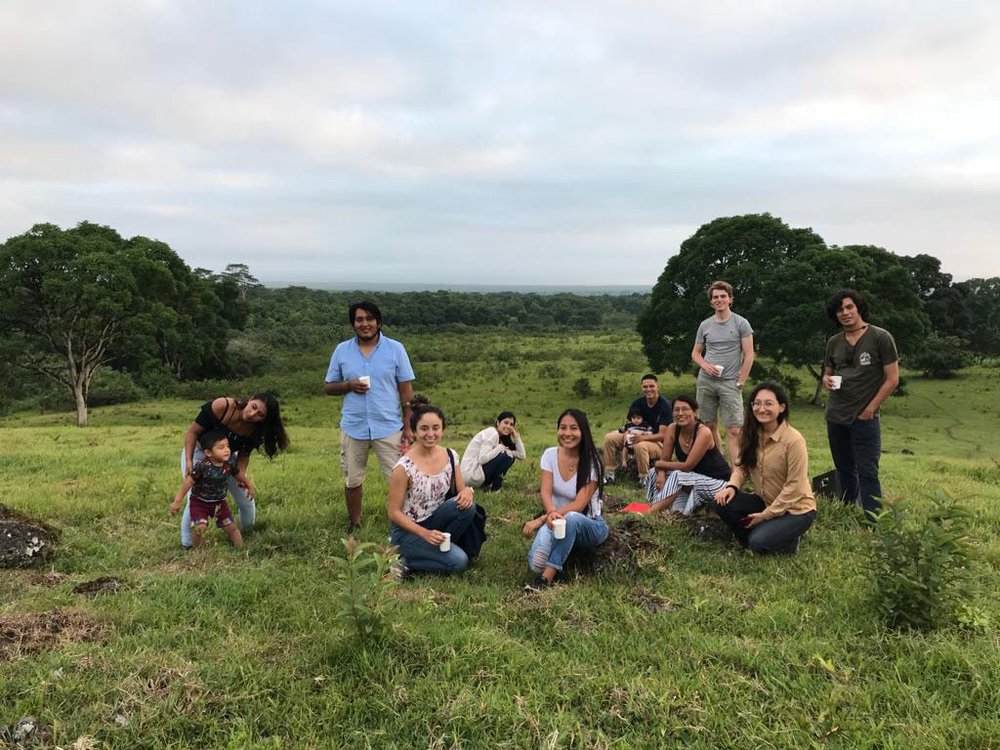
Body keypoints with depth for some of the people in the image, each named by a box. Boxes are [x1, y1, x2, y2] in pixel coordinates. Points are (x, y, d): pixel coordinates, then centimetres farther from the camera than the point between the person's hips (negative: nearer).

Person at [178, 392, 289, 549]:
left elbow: (244, 455, -8)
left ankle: (247, 531, 31)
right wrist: (188, 461, -31)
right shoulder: (220, 406, -34)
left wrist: (242, 474, -28)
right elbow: (192, 432, -23)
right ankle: (187, 544, 1)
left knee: (247, 497, 4)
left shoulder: (255, 430, -21)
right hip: (198, 452, -4)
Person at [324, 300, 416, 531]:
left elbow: (406, 390, 0)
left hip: (388, 427, -2)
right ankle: (354, 525, 30)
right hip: (353, 428, 2)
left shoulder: (395, 349, -1)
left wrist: (408, 426, -4)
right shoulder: (342, 350, 4)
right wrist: (348, 385, -13)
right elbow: (328, 387, 8)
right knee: (352, 480, 13)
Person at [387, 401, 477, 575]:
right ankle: (404, 559, -1)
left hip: (434, 522, 6)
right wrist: (425, 534, -24)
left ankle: (436, 546, -1)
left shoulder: (451, 456, -5)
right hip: (408, 530, -6)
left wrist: (467, 491, -21)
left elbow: (460, 490, 3)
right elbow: (394, 513, -15)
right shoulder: (404, 467, -21)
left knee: (467, 507, -22)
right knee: (458, 561, -22)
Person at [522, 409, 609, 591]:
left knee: (570, 518, -40)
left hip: (589, 525, -1)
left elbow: (579, 505, -22)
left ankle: (546, 578, -37)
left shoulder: (591, 462, -14)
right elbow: (546, 492, -14)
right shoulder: (550, 454, -4)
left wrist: (541, 520, -30)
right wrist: (552, 514, -38)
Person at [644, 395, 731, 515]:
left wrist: (660, 464, -13)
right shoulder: (672, 429, -5)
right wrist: (661, 475, -27)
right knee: (654, 473, -7)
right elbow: (664, 460, -5)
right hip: (694, 478, 7)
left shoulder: (704, 432, -23)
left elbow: (688, 466, -24)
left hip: (717, 482, -7)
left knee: (677, 476, -31)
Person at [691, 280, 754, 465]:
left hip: (730, 382, -4)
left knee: (734, 431, -9)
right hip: (706, 381, 4)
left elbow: (749, 356, -3)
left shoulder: (741, 323, -1)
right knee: (710, 427, 9)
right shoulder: (705, 325, 10)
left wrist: (740, 383, -8)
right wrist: (705, 366, -4)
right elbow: (695, 353, 17)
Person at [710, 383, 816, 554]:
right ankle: (758, 532, 4)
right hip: (765, 501, 6)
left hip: (795, 508, -6)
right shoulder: (751, 435, -5)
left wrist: (766, 515, -17)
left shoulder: (794, 440, -24)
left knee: (758, 542, -26)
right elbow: (743, 466, 5)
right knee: (721, 503, -16)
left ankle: (789, 540, 6)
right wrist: (732, 486, -17)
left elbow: (794, 487, -21)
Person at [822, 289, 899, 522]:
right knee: (844, 471, 14)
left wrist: (870, 409, -9)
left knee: (867, 473, -8)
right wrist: (827, 380, -4)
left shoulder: (880, 337, -5)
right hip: (835, 417, 5)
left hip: (865, 418, -5)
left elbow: (892, 379, -6)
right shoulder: (834, 342, 9)